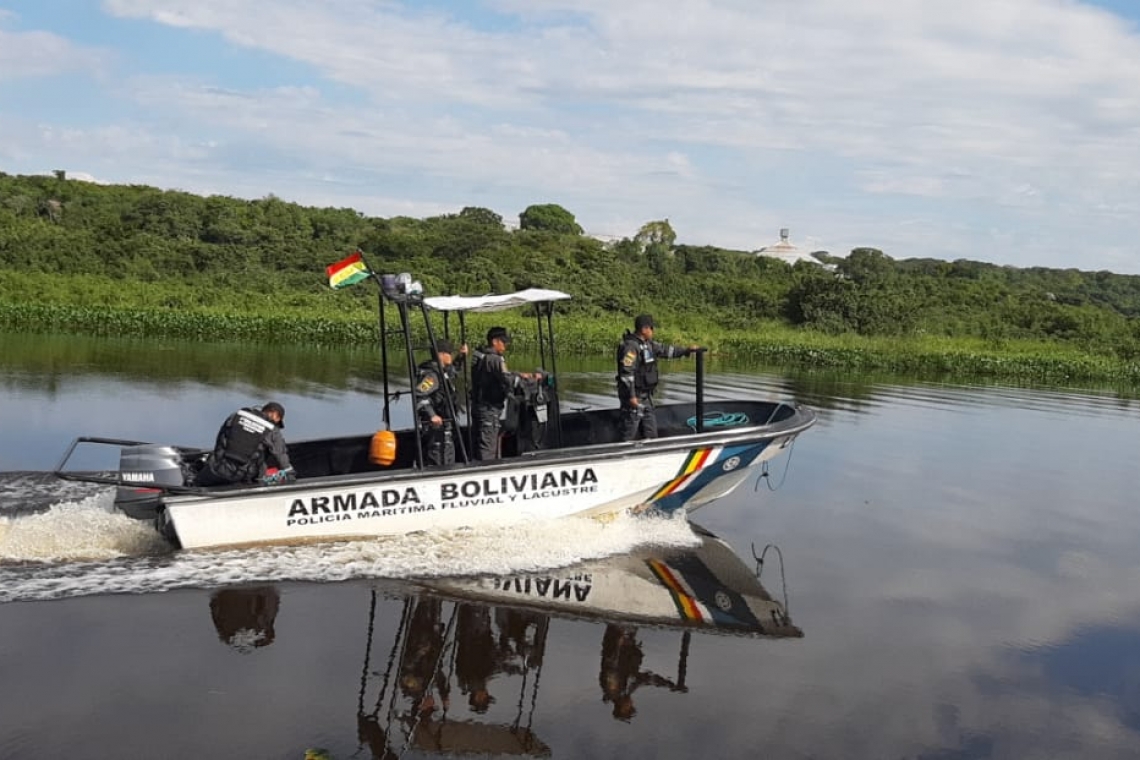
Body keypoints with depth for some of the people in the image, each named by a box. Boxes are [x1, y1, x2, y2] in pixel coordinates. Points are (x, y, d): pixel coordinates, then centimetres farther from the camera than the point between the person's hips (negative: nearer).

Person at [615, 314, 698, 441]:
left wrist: (686, 350, 25)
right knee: (629, 433, -6)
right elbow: (626, 372, -23)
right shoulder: (630, 346, -19)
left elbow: (665, 351, 24)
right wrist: (631, 396, -25)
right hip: (633, 396, -10)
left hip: (645, 396, 10)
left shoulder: (648, 344, 11)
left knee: (650, 433, 14)